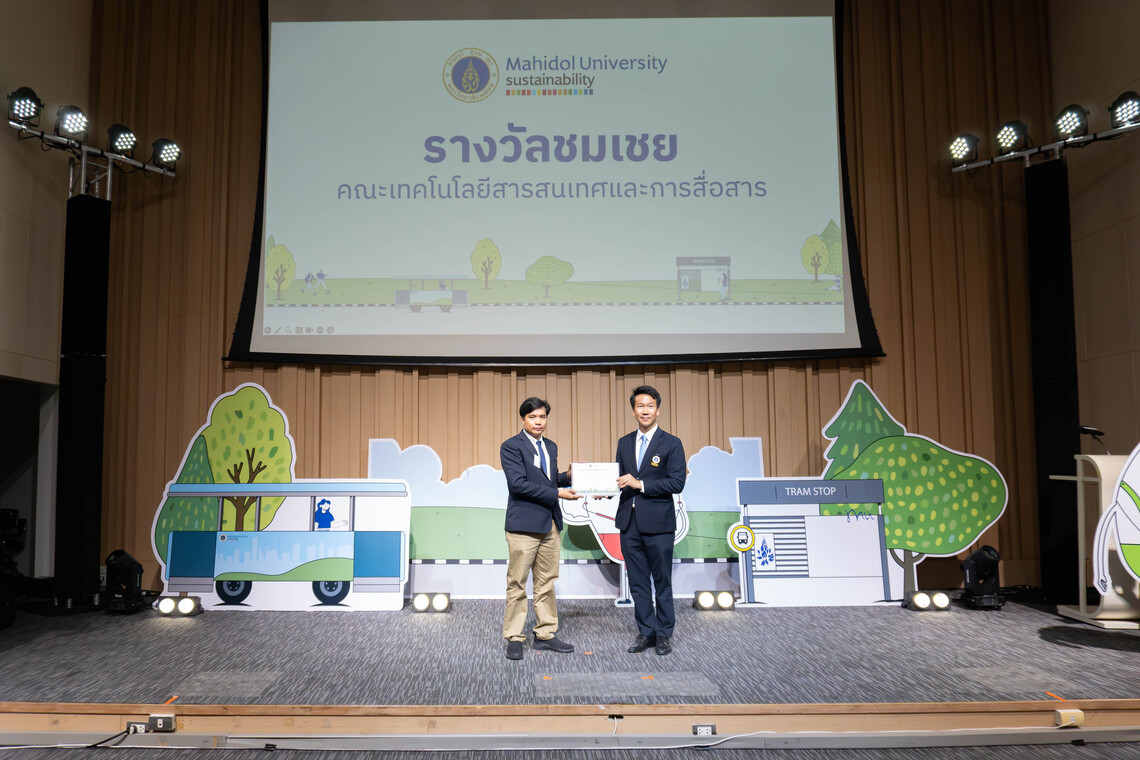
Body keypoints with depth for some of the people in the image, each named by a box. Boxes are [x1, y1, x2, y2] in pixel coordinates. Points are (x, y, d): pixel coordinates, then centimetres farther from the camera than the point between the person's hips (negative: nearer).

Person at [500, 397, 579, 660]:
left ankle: (545, 635, 22)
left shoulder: (551, 447, 16)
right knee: (517, 584, 0)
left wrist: (567, 476, 1)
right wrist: (556, 493, -17)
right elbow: (518, 483, -17)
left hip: (550, 525, 7)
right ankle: (514, 638, 10)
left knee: (547, 583, 12)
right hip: (524, 525, -7)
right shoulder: (511, 446, -7)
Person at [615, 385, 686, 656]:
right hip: (629, 522, 4)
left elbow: (677, 482, -12)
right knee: (638, 581, 11)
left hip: (658, 523, -4)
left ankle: (664, 634, 19)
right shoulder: (624, 443, 11)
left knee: (662, 582, 6)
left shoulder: (672, 443, -4)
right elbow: (620, 478, 15)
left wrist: (640, 484, -18)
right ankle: (645, 632, 23)